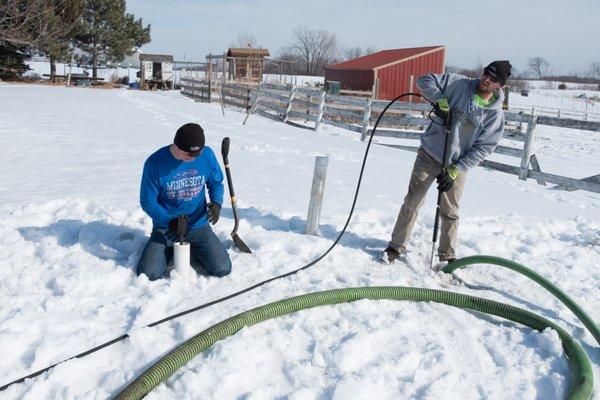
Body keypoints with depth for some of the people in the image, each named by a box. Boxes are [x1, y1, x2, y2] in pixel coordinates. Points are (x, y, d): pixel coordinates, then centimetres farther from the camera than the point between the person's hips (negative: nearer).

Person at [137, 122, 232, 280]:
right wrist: (170, 221, -26)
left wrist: (217, 203, -15)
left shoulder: (207, 155, -9)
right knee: (148, 273, -19)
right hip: (166, 228, -1)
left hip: (199, 226, 2)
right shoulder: (155, 163, -17)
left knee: (223, 269, -12)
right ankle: (170, 251, 14)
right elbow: (147, 201, -10)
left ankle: (190, 251, 17)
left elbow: (216, 183, 7)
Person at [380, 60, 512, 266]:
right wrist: (440, 100, -21)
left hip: (457, 166, 0)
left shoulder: (496, 115, -7)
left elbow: (483, 148, -8)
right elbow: (425, 80, -4)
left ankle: (447, 256, 26)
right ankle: (396, 247, 14)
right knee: (412, 202, 2)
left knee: (450, 213, 10)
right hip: (429, 155, 0)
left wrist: (455, 171, -15)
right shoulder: (458, 83, -7)